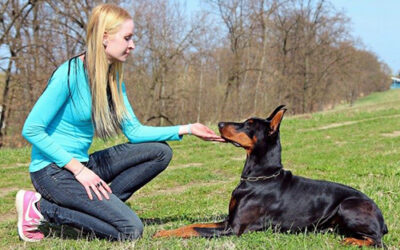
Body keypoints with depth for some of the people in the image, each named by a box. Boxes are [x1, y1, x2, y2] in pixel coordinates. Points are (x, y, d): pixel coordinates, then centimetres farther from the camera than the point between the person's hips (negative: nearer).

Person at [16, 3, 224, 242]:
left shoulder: (113, 77, 5)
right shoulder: (70, 74, -19)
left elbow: (134, 131, 6)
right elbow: (31, 130, -19)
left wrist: (185, 130, -2)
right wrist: (78, 169, -21)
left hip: (83, 164, 8)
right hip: (53, 169, -8)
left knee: (160, 152, 2)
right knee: (130, 229, -17)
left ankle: (100, 203, -1)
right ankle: (40, 207, -7)